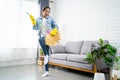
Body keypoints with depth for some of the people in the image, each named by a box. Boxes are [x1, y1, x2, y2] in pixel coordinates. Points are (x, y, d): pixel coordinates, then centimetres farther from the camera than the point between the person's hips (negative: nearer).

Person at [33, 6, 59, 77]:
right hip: (42, 37, 3)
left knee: (40, 39, -37)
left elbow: (56, 26, 8)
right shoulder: (38, 19, 12)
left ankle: (46, 55, -20)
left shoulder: (51, 19, 7)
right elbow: (35, 28, 9)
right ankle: (47, 71, 14)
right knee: (45, 54, 4)